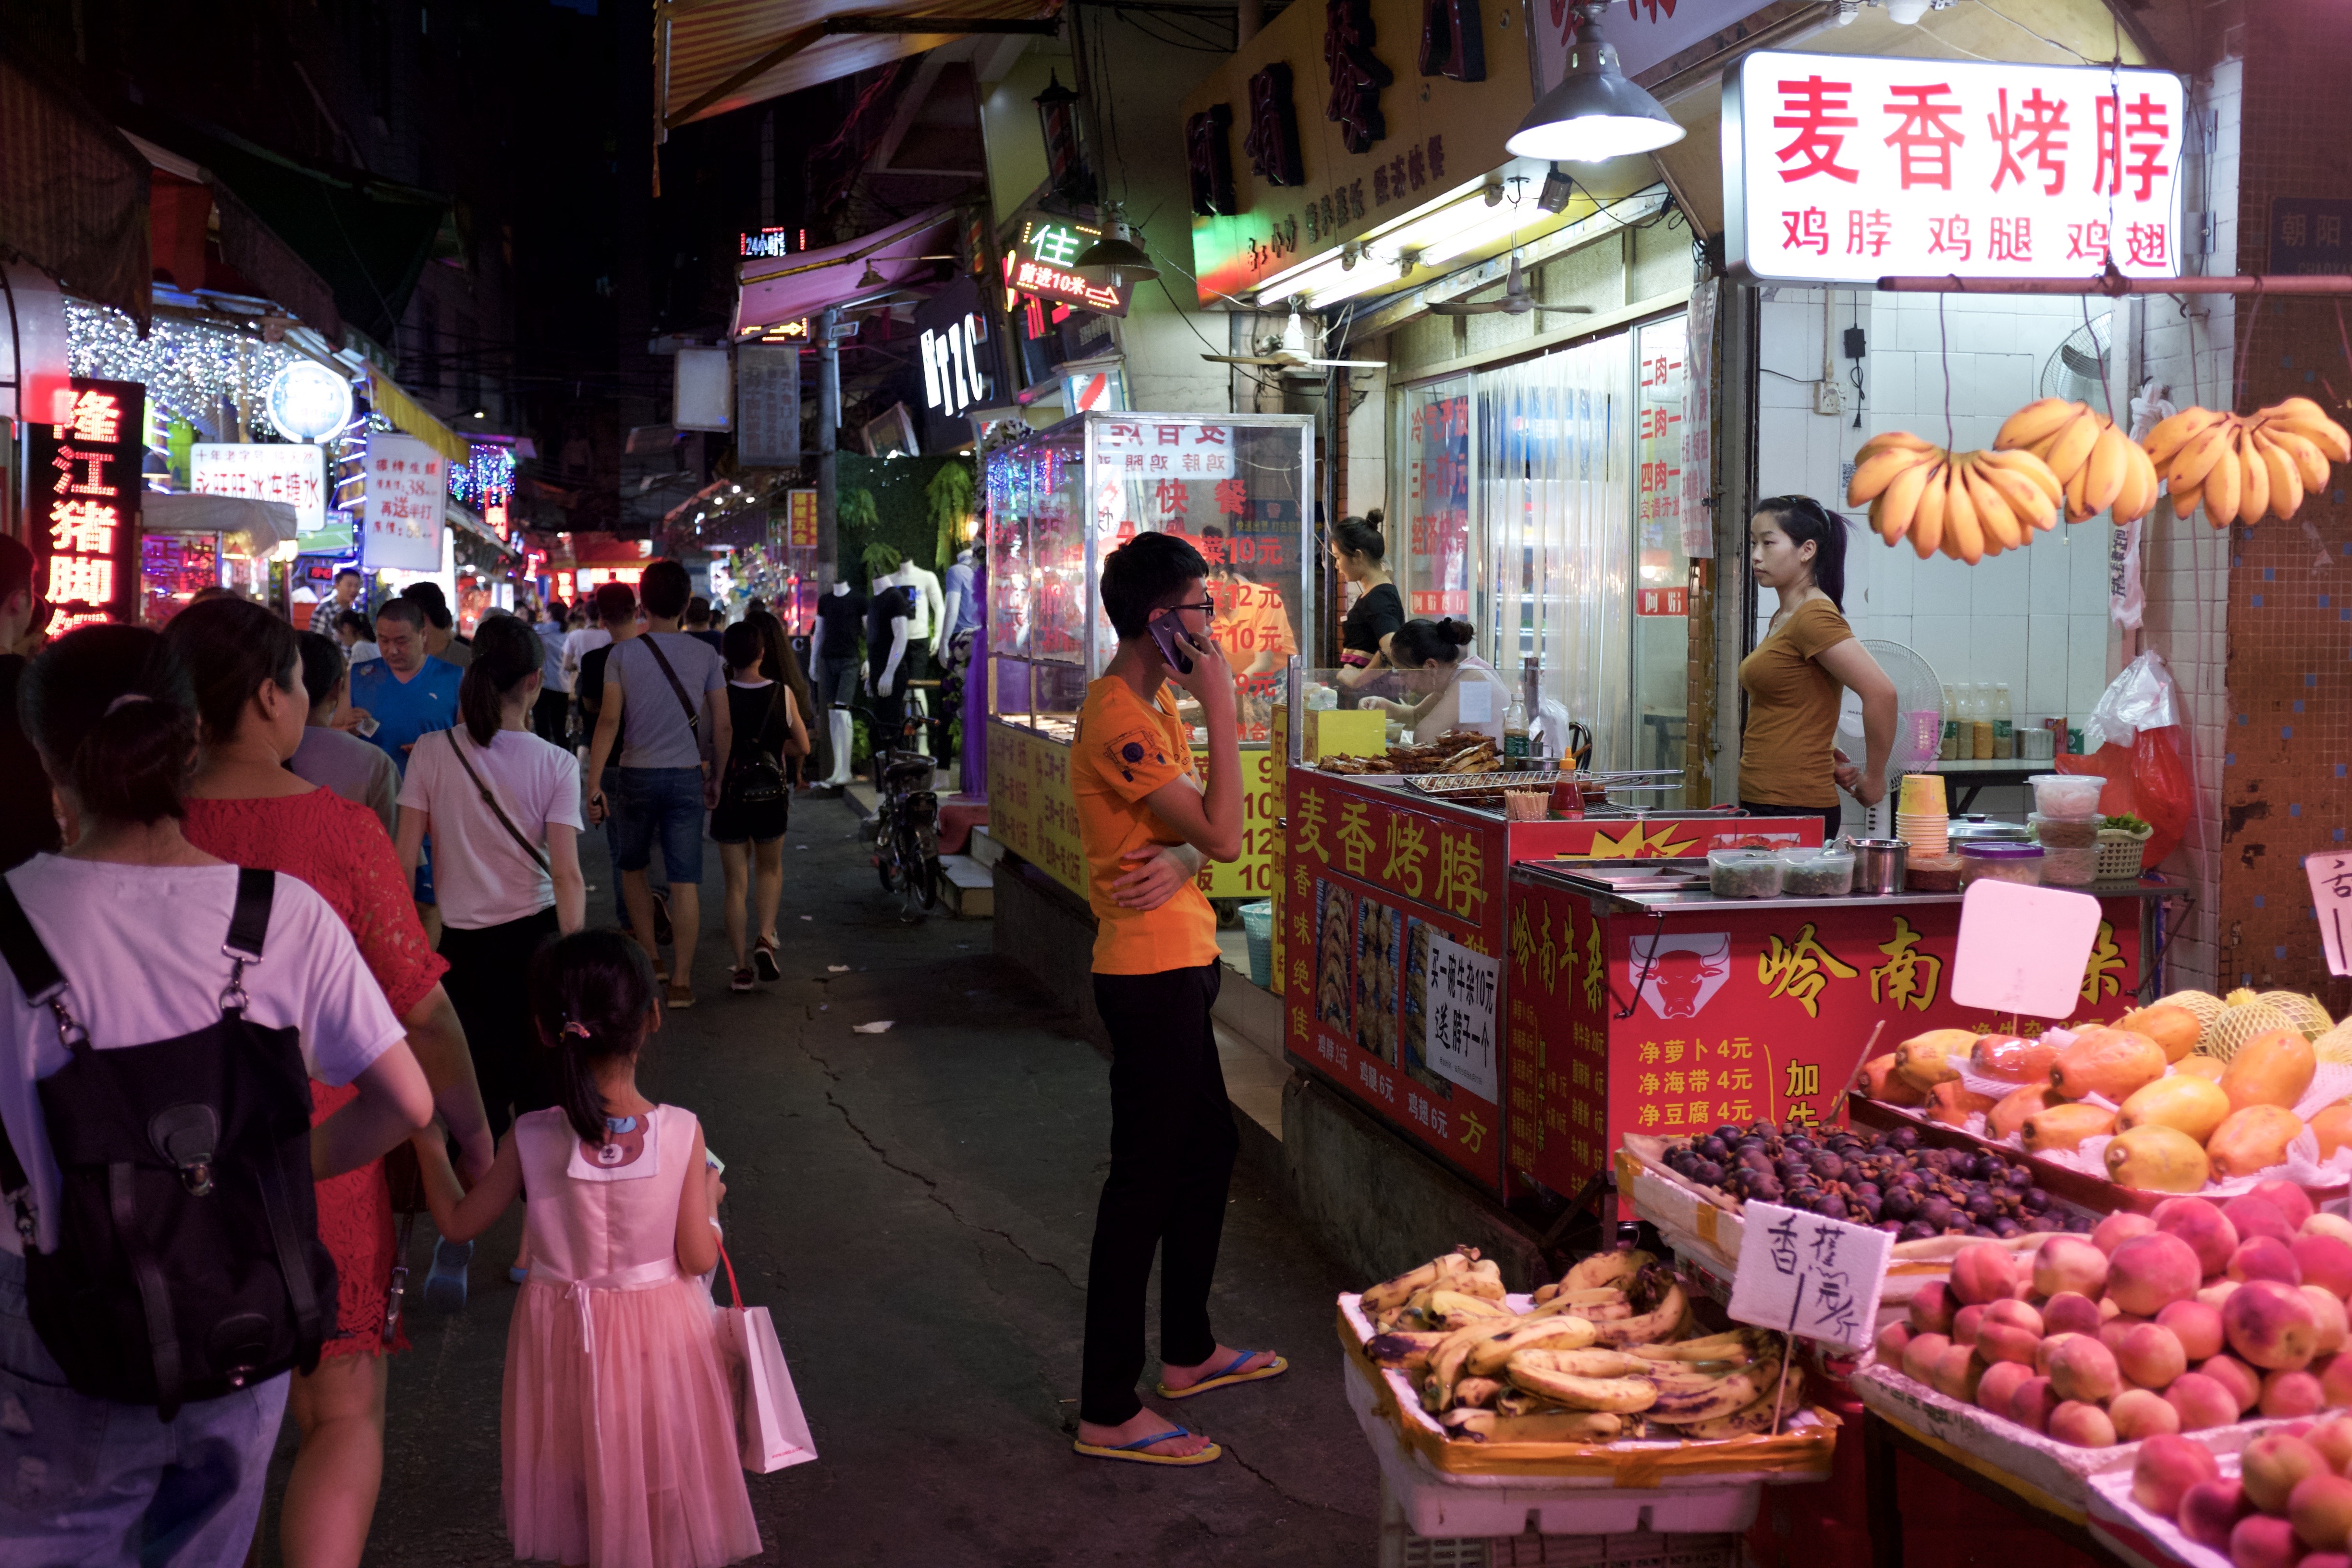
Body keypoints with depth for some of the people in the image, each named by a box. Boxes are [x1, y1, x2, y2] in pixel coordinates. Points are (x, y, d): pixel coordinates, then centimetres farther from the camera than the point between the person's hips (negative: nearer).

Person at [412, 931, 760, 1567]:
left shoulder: (531, 1140, -17)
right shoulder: (682, 1134, -19)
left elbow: (459, 1222, -2)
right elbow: (698, 1259, -15)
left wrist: (428, 1147, 10)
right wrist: (709, 1198, 4)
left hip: (564, 1337, 1)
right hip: (658, 1333, -1)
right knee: (665, 1504, 18)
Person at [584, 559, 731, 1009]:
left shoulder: (624, 654, -4)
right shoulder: (705, 656, 0)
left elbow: (609, 722, -7)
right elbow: (722, 727, 1)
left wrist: (593, 784, -4)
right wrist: (716, 778, 14)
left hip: (638, 774, 0)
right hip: (686, 775, 0)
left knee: (632, 867, 20)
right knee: (686, 881, 1)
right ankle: (681, 980, 0)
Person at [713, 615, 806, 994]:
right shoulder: (783, 694, -7)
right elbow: (803, 746, 1)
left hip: (730, 797, -1)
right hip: (772, 796, 1)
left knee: (736, 882, 6)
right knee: (771, 868, 24)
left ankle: (742, 967, 4)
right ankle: (766, 938, 5)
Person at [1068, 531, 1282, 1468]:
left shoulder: (1153, 703, 12)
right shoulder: (1120, 721, -21)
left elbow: (1201, 828, 9)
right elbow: (1223, 835, -25)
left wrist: (1180, 857, -14)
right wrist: (1221, 703, -22)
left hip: (1174, 970, 11)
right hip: (1151, 974, -11)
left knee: (1209, 1149, 21)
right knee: (1145, 1184, -5)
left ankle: (1187, 1353, 36)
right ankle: (1109, 1414, 4)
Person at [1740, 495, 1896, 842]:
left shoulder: (1814, 617, -14)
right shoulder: (1782, 618, 15)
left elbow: (1881, 692, -23)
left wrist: (1874, 780, -14)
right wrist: (1833, 758, 12)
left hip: (1794, 810, -9)